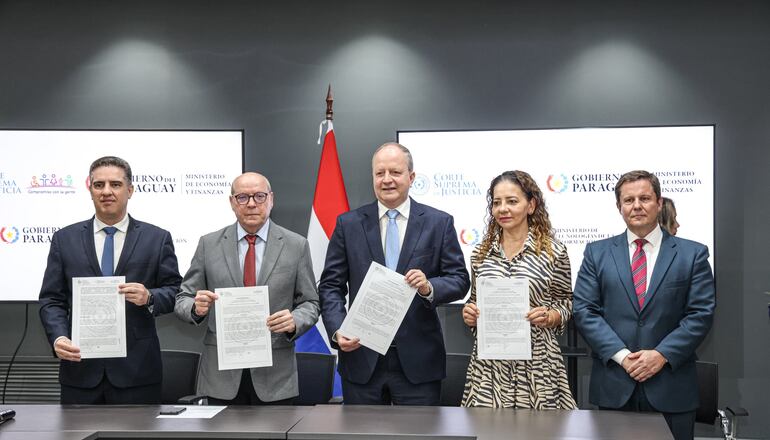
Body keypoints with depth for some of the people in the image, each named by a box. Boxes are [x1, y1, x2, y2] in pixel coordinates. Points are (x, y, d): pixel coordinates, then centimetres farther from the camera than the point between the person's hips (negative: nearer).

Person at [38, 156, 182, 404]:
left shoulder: (157, 239, 5)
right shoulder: (65, 239, 9)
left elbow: (175, 292, 5)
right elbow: (52, 299, 7)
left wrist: (149, 297, -16)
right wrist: (58, 337, -11)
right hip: (80, 368, 1)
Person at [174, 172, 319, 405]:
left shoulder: (296, 245, 2)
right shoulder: (209, 244, 4)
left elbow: (310, 303, 4)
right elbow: (183, 299, 6)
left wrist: (294, 321, -17)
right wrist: (196, 307, -17)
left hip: (275, 376, 0)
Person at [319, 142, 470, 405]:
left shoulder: (439, 223, 3)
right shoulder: (348, 224, 5)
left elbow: (459, 279, 2)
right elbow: (331, 285, 4)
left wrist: (429, 287, -20)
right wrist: (337, 331, -12)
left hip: (419, 362, -1)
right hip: (361, 358, 1)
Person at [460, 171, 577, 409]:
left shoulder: (554, 251, 0)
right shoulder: (481, 253, 9)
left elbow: (566, 303, 7)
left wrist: (549, 317, -12)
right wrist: (469, 315, -1)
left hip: (536, 362, -2)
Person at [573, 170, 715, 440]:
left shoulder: (693, 254, 5)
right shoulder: (597, 253, 7)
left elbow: (701, 313, -1)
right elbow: (584, 310, 0)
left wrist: (662, 354, -12)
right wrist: (621, 355, -11)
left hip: (672, 387, 0)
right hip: (613, 387, 1)